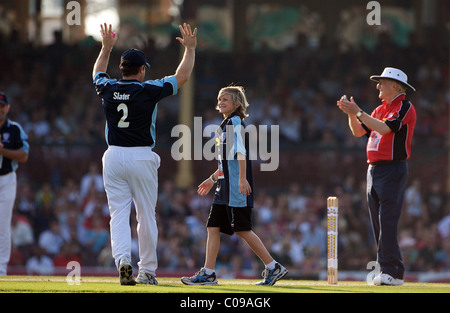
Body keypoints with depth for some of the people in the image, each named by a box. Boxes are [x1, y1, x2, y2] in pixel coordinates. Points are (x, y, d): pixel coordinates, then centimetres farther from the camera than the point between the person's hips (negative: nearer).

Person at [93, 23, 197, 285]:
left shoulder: (108, 89, 1)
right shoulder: (148, 91, -9)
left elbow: (98, 73, 26)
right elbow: (182, 76, 2)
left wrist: (106, 47, 38)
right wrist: (190, 48, 15)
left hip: (114, 156, 3)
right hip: (142, 157, -3)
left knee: (119, 214, 1)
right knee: (147, 214, 6)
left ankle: (122, 259, -22)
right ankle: (147, 271, 11)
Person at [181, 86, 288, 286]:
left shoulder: (235, 122, -8)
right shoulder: (225, 125, 20)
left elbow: (240, 152, -19)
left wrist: (242, 178, -28)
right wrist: (213, 179, 34)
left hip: (237, 188, -10)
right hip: (225, 187, 10)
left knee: (242, 229, -7)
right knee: (213, 227, 3)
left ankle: (273, 267, 0)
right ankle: (208, 273, 2)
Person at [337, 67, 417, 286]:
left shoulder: (405, 108, -7)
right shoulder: (380, 109, 20)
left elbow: (384, 128, -20)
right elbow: (359, 131, 19)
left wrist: (359, 112, -17)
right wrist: (351, 114, 3)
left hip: (393, 170, -9)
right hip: (374, 169, 9)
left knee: (387, 222, -15)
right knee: (379, 224, 6)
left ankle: (390, 271, -17)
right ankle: (393, 272, 8)